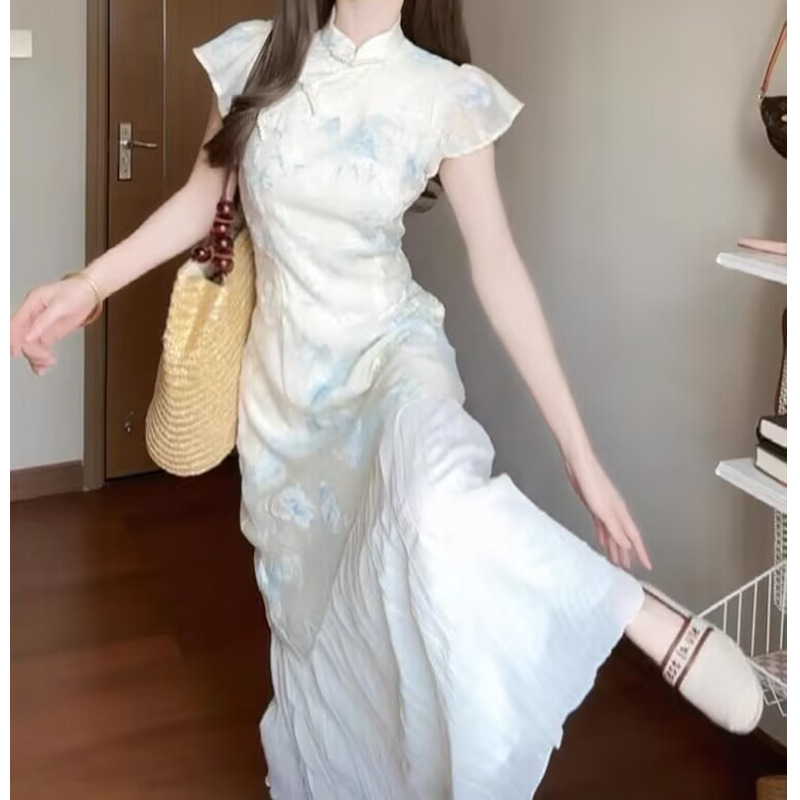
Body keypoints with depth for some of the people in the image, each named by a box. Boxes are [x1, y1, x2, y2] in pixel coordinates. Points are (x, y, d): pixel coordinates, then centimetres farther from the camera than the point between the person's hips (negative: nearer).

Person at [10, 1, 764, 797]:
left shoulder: (448, 96, -11)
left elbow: (498, 268, -9)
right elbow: (202, 199, 8)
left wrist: (579, 452, -10)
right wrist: (88, 284, -2)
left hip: (391, 346, -3)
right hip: (284, 371, 4)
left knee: (439, 507, -39)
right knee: (307, 608, 15)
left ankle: (663, 628, -23)